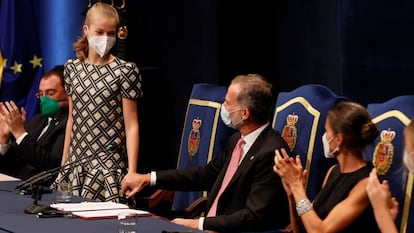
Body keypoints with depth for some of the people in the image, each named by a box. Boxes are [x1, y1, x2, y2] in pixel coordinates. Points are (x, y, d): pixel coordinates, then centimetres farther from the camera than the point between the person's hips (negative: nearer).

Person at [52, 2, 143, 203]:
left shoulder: (125, 71, -5)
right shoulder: (72, 68, 9)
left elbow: (131, 126, -7)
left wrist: (132, 171, -12)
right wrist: (63, 163, 16)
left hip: (109, 166, -5)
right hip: (76, 164, 5)